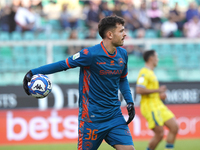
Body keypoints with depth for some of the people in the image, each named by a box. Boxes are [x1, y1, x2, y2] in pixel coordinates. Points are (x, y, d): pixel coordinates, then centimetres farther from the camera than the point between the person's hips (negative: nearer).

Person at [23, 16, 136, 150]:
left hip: (115, 116, 6)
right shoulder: (90, 54, -15)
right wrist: (32, 72, -12)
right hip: (91, 117, -6)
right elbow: (62, 64, -9)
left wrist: (130, 102, 11)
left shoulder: (122, 54, 6)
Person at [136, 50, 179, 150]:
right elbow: (139, 90, -25)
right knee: (160, 134, -12)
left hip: (158, 106, 10)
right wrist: (157, 90, -18)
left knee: (174, 127, 2)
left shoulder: (151, 73, 19)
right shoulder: (144, 73, -12)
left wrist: (160, 95, 12)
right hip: (150, 107, -10)